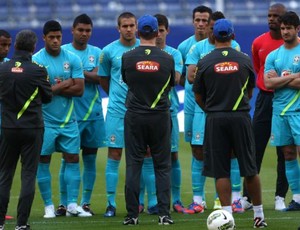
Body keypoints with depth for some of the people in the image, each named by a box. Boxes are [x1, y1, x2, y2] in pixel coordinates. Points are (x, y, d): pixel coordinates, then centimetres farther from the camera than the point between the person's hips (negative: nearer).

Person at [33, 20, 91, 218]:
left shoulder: (72, 59, 2)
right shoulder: (36, 60, -6)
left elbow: (79, 89, -5)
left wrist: (54, 88, -12)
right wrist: (67, 84, -11)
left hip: (68, 120, 3)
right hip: (45, 120, -3)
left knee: (73, 159, 1)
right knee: (43, 162, 1)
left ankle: (72, 205, 5)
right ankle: (49, 206, 8)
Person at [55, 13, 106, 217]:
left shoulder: (97, 53, 8)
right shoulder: (63, 52, 3)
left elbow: (100, 77, -6)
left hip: (93, 114, 2)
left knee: (90, 158, 5)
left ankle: (86, 202, 11)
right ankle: (64, 203, 1)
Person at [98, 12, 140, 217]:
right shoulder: (109, 51, 1)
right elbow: (103, 79, 12)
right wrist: (117, 96, 8)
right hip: (117, 111, -1)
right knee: (114, 155, -3)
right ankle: (111, 204, 0)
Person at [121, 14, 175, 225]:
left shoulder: (128, 58, -5)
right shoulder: (167, 59, -4)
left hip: (135, 115, 0)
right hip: (160, 116, 0)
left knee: (133, 165, 3)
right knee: (162, 166, 5)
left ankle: (132, 214, 1)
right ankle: (164, 214, -1)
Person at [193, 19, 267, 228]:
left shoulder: (205, 62, -3)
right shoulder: (245, 60, 1)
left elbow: (198, 96, 4)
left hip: (215, 119, -1)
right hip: (241, 117, 1)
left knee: (221, 171, 2)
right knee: (250, 168, 8)